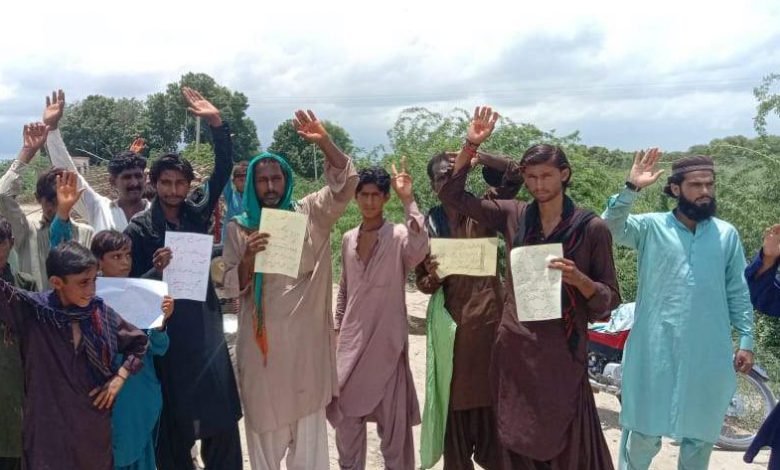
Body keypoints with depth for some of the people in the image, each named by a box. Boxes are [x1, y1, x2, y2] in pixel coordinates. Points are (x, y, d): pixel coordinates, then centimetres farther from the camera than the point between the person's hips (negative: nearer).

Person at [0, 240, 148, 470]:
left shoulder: (101, 313, -3)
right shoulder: (31, 311, -10)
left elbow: (139, 342, 11)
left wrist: (120, 377, -1)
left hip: (95, 423, 3)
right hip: (48, 427, -3)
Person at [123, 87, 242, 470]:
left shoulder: (197, 210, 3)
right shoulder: (139, 228, -6)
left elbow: (223, 167, -2)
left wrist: (216, 122, -14)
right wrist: (156, 269, -25)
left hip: (206, 325, 3)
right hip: (166, 329, -3)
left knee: (222, 415, 9)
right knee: (173, 422, 9)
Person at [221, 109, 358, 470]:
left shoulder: (309, 214, 2)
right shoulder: (238, 228, 4)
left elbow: (346, 184, -12)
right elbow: (231, 287, 0)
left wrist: (325, 143, -26)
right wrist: (248, 257, -19)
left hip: (305, 337, -1)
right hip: (260, 338, 1)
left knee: (308, 423, 8)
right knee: (264, 422, 11)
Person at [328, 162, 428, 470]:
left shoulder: (398, 236, -9)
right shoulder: (348, 239, 8)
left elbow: (419, 248, -33)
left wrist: (407, 200, -33)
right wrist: (337, 328, 14)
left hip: (386, 340, -5)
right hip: (351, 340, 5)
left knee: (392, 418, 5)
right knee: (346, 414, 15)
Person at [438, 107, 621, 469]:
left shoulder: (591, 227, -6)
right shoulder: (513, 215, 2)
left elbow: (610, 301, -3)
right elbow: (452, 194, 6)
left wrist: (579, 279, -23)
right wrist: (471, 145, -3)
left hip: (562, 353, -3)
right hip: (513, 351, 3)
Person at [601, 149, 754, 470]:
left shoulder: (727, 234, 6)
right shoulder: (651, 227, -2)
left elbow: (738, 293, 9)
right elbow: (611, 228, -20)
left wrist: (746, 340, 5)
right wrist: (632, 188, -29)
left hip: (708, 353, 3)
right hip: (656, 349, -3)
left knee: (701, 431, 17)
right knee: (644, 429, 9)